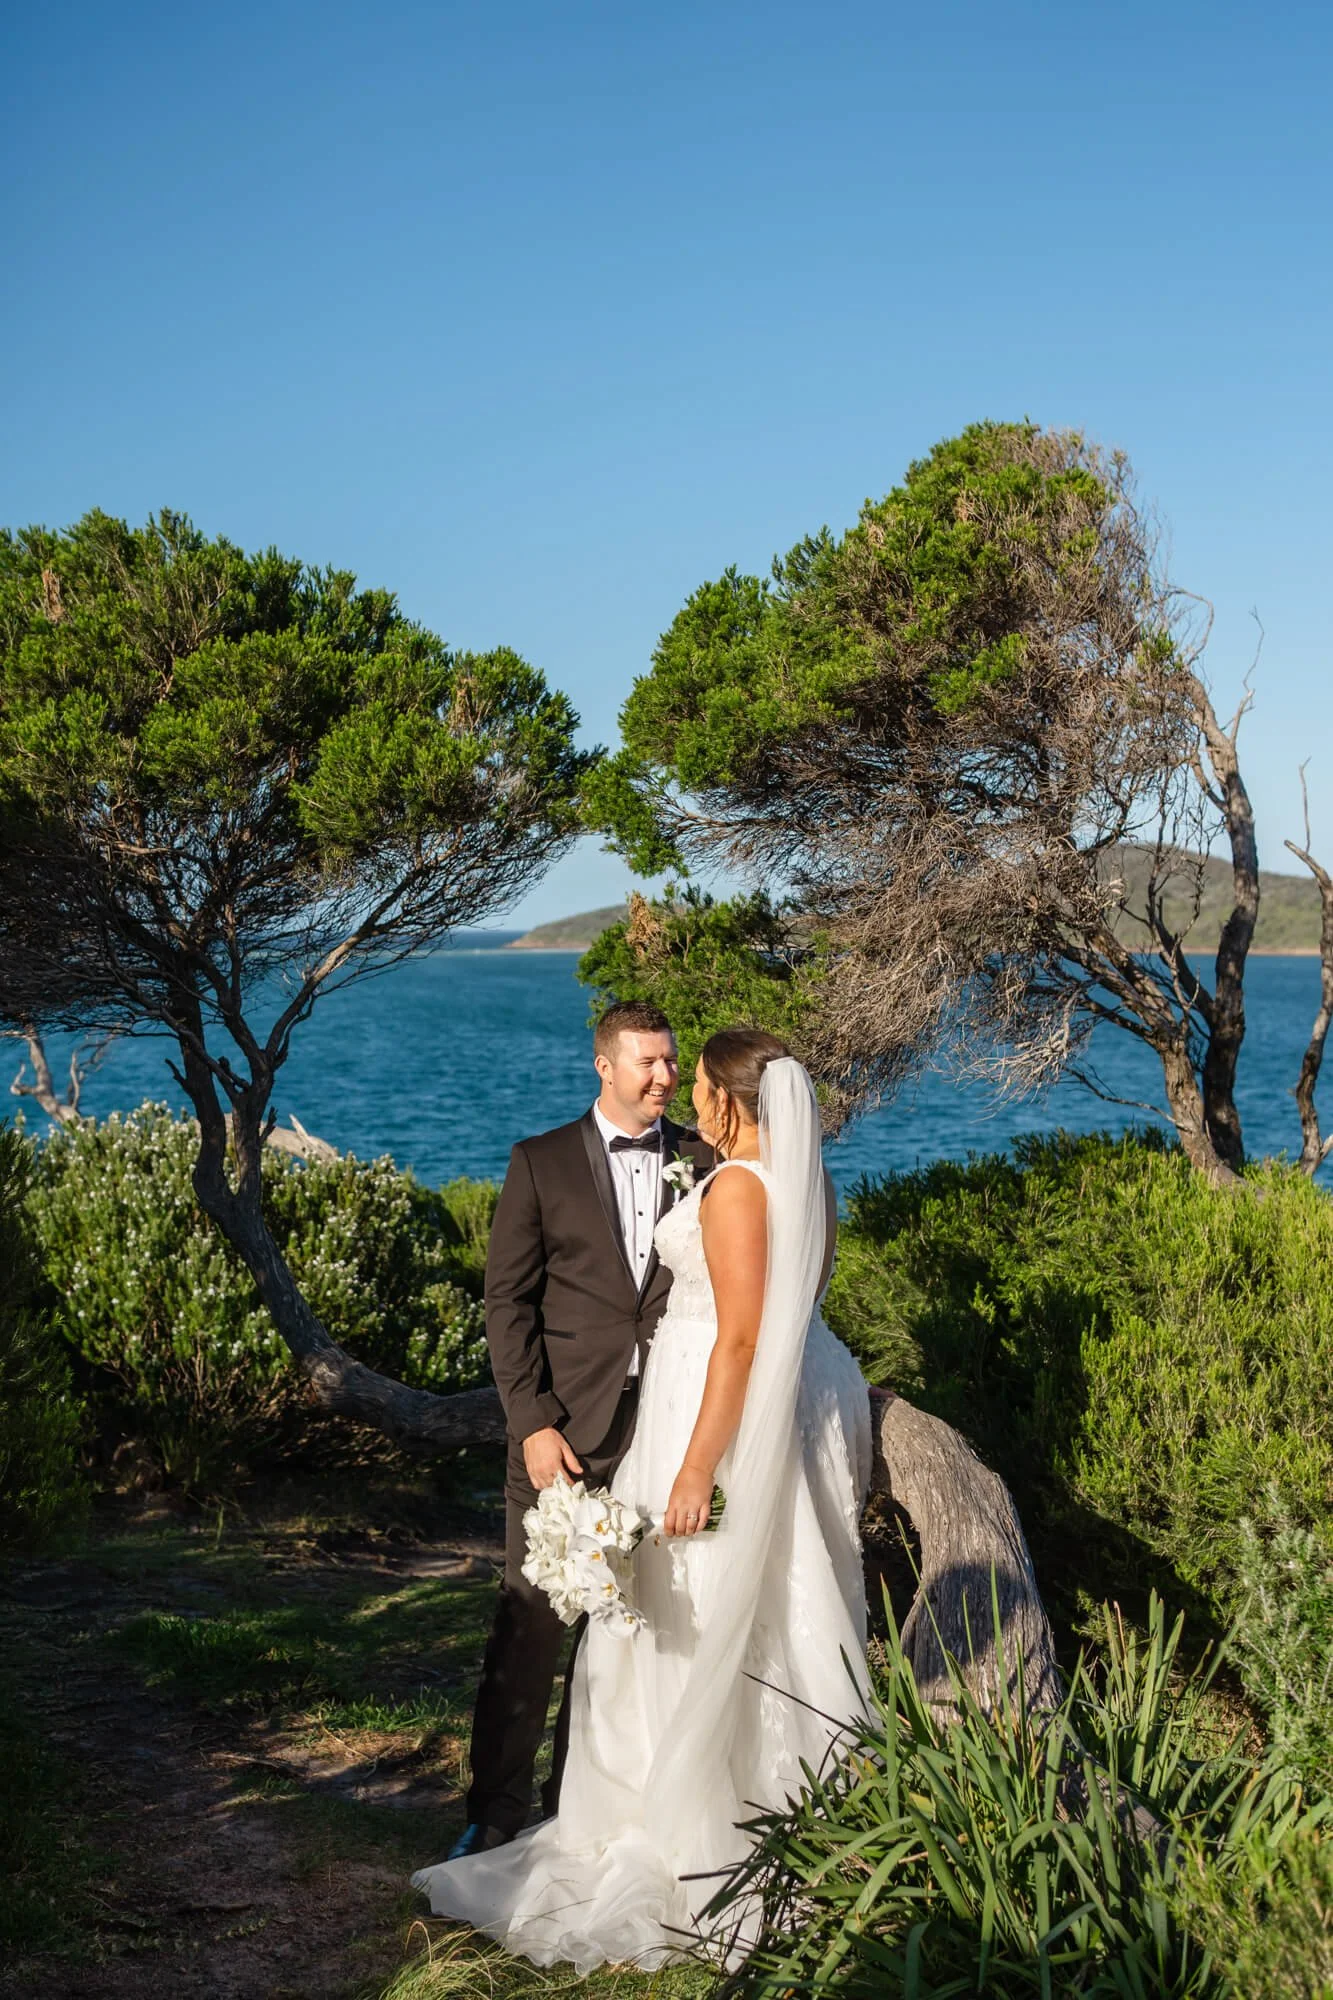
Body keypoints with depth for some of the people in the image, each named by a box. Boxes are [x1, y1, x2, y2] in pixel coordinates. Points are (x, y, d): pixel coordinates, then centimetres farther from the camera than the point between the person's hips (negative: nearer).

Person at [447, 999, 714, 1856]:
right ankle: (500, 1805, 15)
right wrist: (534, 1423, -10)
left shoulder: (705, 1161, 5)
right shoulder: (543, 1162, 0)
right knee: (532, 1618, 1)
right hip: (565, 1427, -2)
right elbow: (507, 1300, -2)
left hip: (666, 1425, 2)